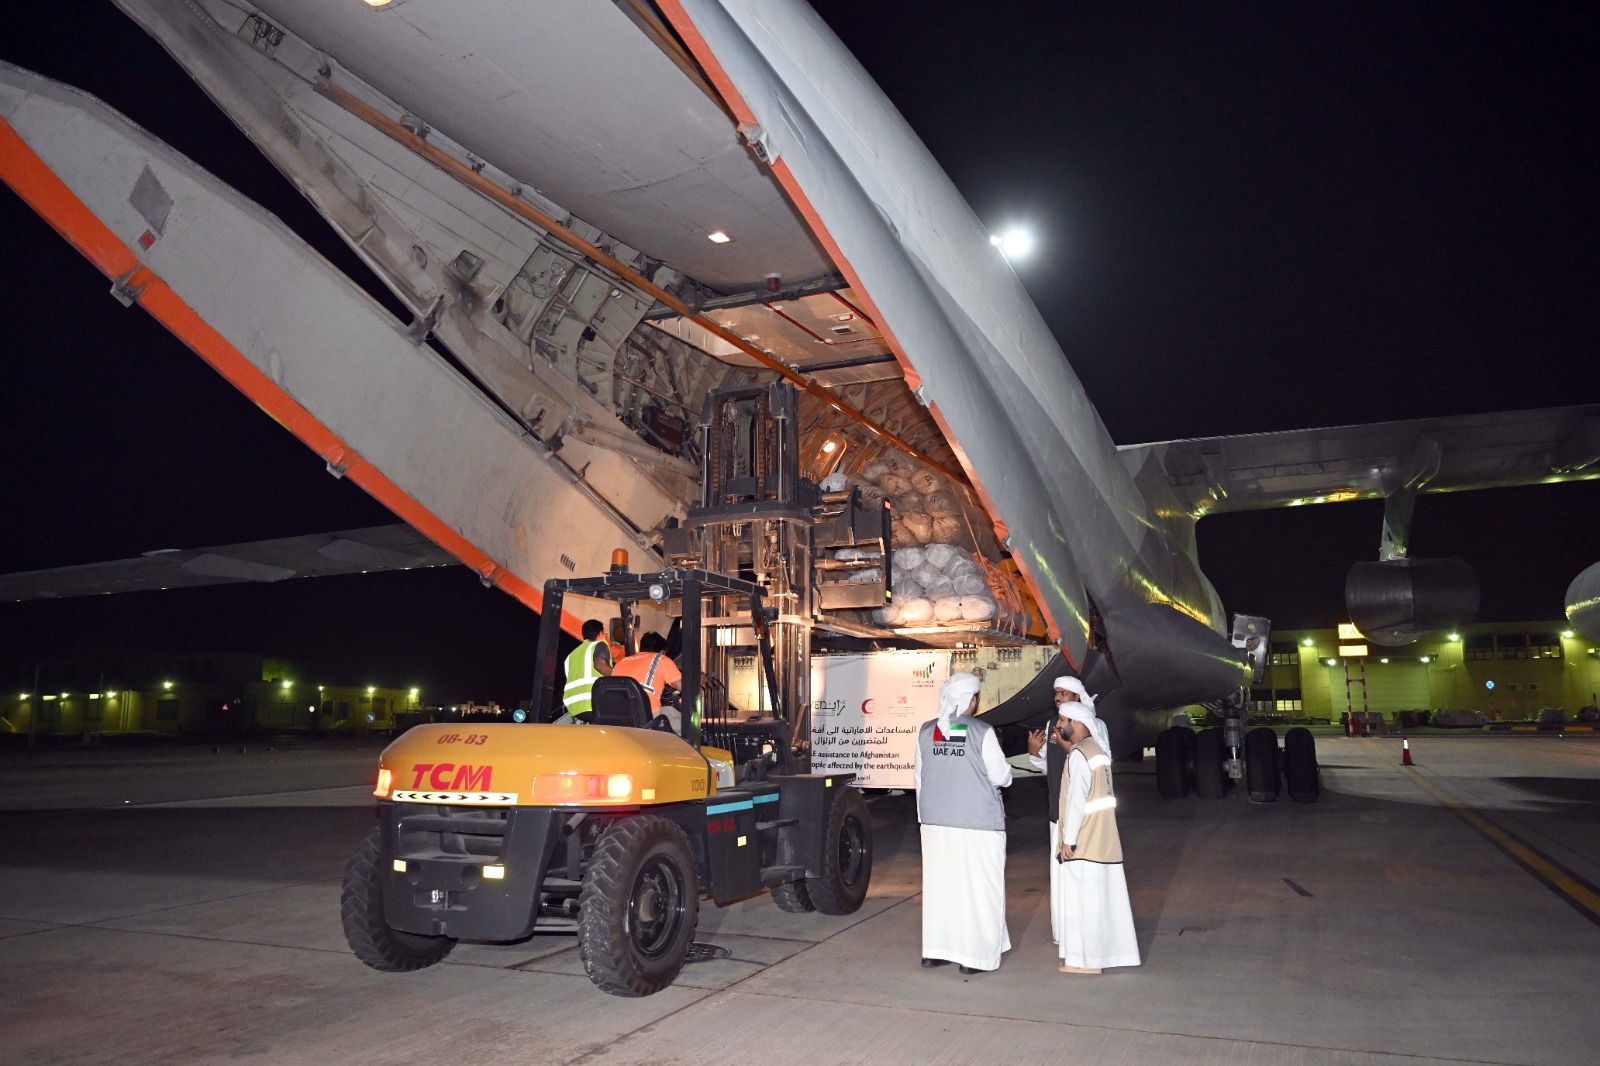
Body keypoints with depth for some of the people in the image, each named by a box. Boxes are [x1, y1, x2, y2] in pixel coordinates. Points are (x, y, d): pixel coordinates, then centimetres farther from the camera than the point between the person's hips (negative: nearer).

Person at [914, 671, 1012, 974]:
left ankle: (935, 950, 20)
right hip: (977, 823, -5)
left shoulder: (926, 732, 1)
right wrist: (1002, 764, 15)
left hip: (936, 821, 5)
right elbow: (1001, 777, -8)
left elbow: (919, 775, 9)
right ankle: (975, 955, 9)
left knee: (940, 884, 13)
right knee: (977, 887, 4)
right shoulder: (981, 732, -12)